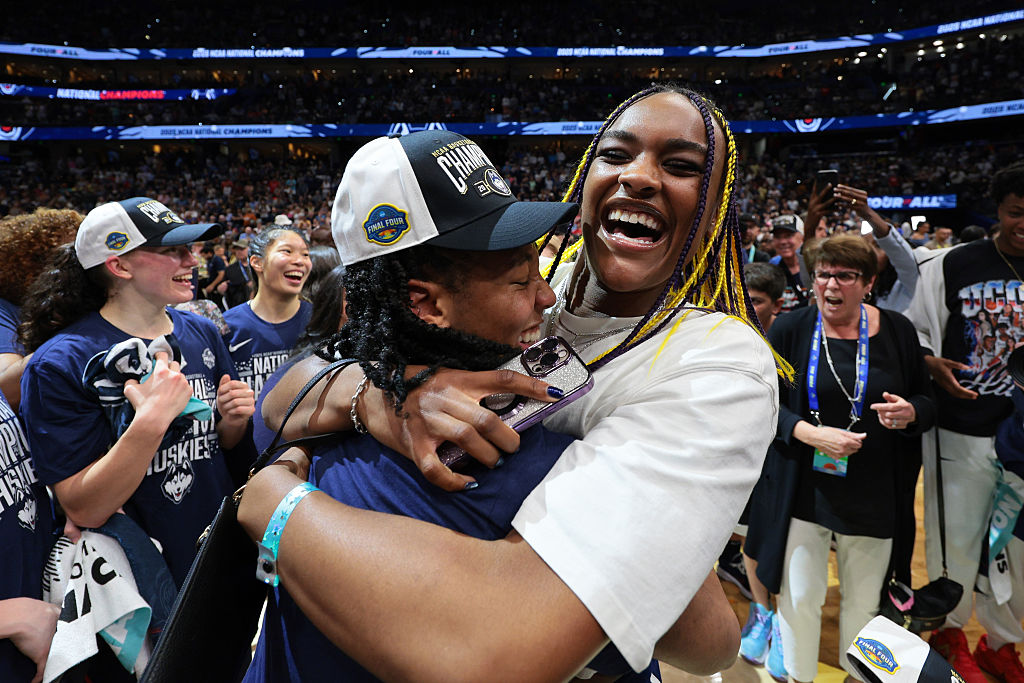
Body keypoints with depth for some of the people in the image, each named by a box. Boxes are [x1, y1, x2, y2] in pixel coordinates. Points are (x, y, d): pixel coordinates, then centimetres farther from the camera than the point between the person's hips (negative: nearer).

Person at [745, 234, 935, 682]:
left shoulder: (896, 331, 0)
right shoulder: (789, 330, -6)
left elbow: (927, 404, 7)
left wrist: (909, 413, -16)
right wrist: (811, 433, -21)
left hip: (872, 494, 2)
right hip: (803, 490, -1)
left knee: (863, 602, 17)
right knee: (799, 598, 8)